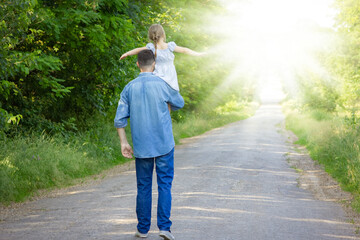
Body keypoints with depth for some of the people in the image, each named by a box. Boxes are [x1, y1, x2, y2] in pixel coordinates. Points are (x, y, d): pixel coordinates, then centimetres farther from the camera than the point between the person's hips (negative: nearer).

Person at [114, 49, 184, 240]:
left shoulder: (129, 88, 0)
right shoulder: (162, 85, -5)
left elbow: (119, 119, -1)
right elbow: (179, 104, 13)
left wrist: (123, 143, 7)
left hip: (141, 147, 2)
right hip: (164, 145, -2)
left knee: (143, 187, 9)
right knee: (164, 185, 1)